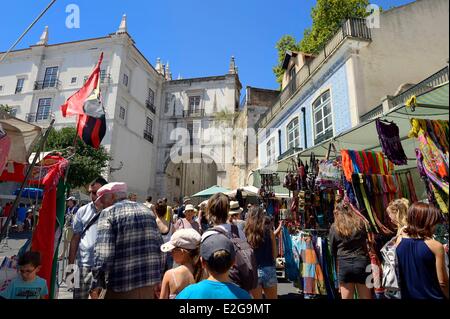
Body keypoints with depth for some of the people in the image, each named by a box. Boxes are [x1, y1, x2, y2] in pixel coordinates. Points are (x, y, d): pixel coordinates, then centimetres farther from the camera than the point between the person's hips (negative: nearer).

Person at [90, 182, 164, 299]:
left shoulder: (108, 212, -5)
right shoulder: (147, 210, 11)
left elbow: (103, 253, -17)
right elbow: (160, 248, 10)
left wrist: (96, 285, -9)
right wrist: (159, 278, 15)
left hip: (122, 286, -5)